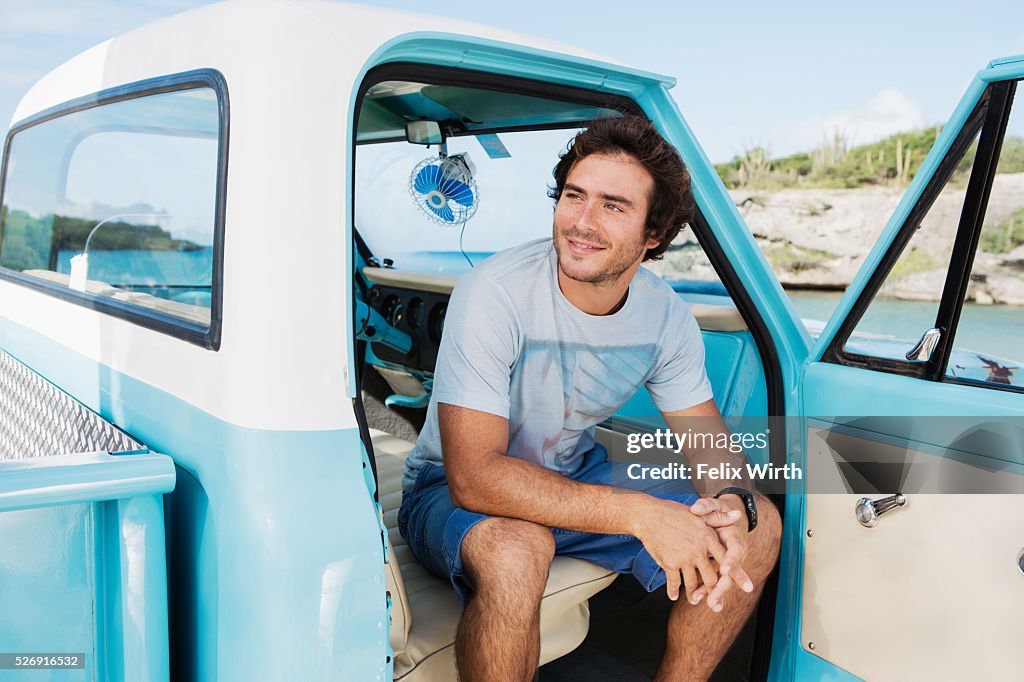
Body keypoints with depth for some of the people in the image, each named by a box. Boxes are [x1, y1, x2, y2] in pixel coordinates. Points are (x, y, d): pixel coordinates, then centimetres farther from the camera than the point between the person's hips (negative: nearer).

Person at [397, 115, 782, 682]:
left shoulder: (666, 315, -10)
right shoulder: (493, 294, -28)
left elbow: (707, 440, -1)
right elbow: (474, 476, -34)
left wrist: (730, 503, -26)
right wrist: (640, 513, -40)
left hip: (575, 479, 5)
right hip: (452, 491, -5)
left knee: (759, 524, -7)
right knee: (516, 548, -40)